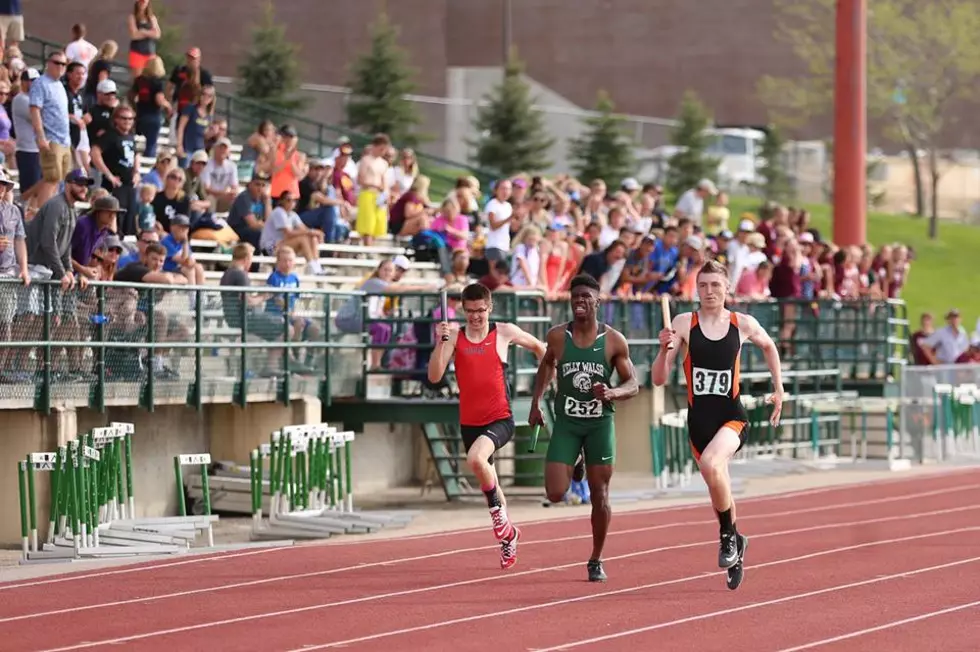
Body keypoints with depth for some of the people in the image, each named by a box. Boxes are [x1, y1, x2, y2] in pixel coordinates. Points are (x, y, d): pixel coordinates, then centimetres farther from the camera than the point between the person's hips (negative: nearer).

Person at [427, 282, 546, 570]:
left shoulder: (504, 333, -3)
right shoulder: (454, 336, -1)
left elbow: (538, 346, 15)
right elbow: (434, 376, -11)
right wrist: (440, 343, -22)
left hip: (499, 419, -4)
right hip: (469, 422, 4)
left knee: (475, 458, -32)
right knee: (487, 478, 17)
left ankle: (498, 511, -8)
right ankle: (508, 534, 39)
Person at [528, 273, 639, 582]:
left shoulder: (614, 340, -7)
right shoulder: (558, 336, -3)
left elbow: (633, 385, -3)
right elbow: (547, 365, 18)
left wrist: (612, 393, -23)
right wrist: (536, 401, 13)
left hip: (600, 423, -1)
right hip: (566, 422, 1)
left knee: (599, 496, 2)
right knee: (555, 493, -11)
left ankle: (596, 561, 19)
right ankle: (574, 470, 27)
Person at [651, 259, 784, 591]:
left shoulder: (744, 325, -1)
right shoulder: (683, 323, -4)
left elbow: (768, 346, 22)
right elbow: (659, 379, -6)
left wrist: (778, 389, 19)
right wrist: (665, 349, -24)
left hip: (732, 417, -2)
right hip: (699, 420, 2)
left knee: (710, 464, -31)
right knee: (718, 488, 14)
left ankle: (729, 535, -11)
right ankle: (735, 543, 40)